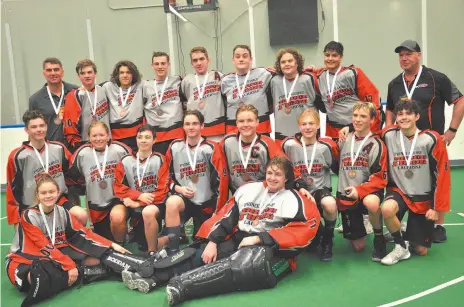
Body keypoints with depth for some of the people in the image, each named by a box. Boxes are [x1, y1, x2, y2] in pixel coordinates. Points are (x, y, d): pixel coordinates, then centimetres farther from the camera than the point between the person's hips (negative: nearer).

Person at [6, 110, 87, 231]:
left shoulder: (59, 148, -1)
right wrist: (16, 221, -6)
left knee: (81, 216, -22)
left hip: (58, 200, 2)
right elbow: (13, 189, -6)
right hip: (31, 207, -2)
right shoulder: (18, 156, -10)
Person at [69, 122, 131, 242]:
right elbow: (73, 176, 10)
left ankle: (120, 246, -10)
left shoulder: (119, 149, -11)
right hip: (96, 203, 3)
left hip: (118, 198, -3)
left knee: (117, 217, -34)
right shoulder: (82, 153, -4)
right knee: (104, 240, 10)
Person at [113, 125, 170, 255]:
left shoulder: (160, 160, -4)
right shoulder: (126, 161, 3)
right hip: (135, 208, 3)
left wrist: (138, 203, -15)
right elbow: (118, 187, 1)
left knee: (148, 212, -36)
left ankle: (152, 253, -19)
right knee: (142, 245, -3)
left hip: (156, 204, -3)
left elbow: (162, 190, -9)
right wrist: (139, 196, -14)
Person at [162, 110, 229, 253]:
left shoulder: (212, 148, -11)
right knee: (172, 203, -34)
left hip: (207, 202, -1)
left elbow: (222, 180, -13)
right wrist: (177, 188, -11)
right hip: (184, 198, 1)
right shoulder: (175, 147, -2)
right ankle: (172, 252, -25)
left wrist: (218, 211, -13)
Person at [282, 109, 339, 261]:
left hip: (320, 189, -2)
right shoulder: (289, 144, -9)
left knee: (330, 204, -35)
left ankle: (327, 241, -5)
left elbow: (338, 169, 7)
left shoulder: (326, 145, -7)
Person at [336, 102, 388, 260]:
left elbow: (380, 178, -15)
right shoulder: (344, 139, 6)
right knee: (358, 246, 4)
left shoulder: (377, 144, -9)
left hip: (367, 191, -3)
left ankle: (379, 238, -14)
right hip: (346, 196, 3)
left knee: (371, 203, -42)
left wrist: (359, 190, -27)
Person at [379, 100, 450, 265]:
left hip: (423, 198, 0)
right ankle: (401, 247, -8)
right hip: (398, 191, 1)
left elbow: (442, 175, -9)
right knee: (387, 209, -36)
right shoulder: (388, 135, -8)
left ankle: (409, 237, 39)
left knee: (421, 250, 3)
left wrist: (437, 207, -9)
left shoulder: (432, 139, -13)